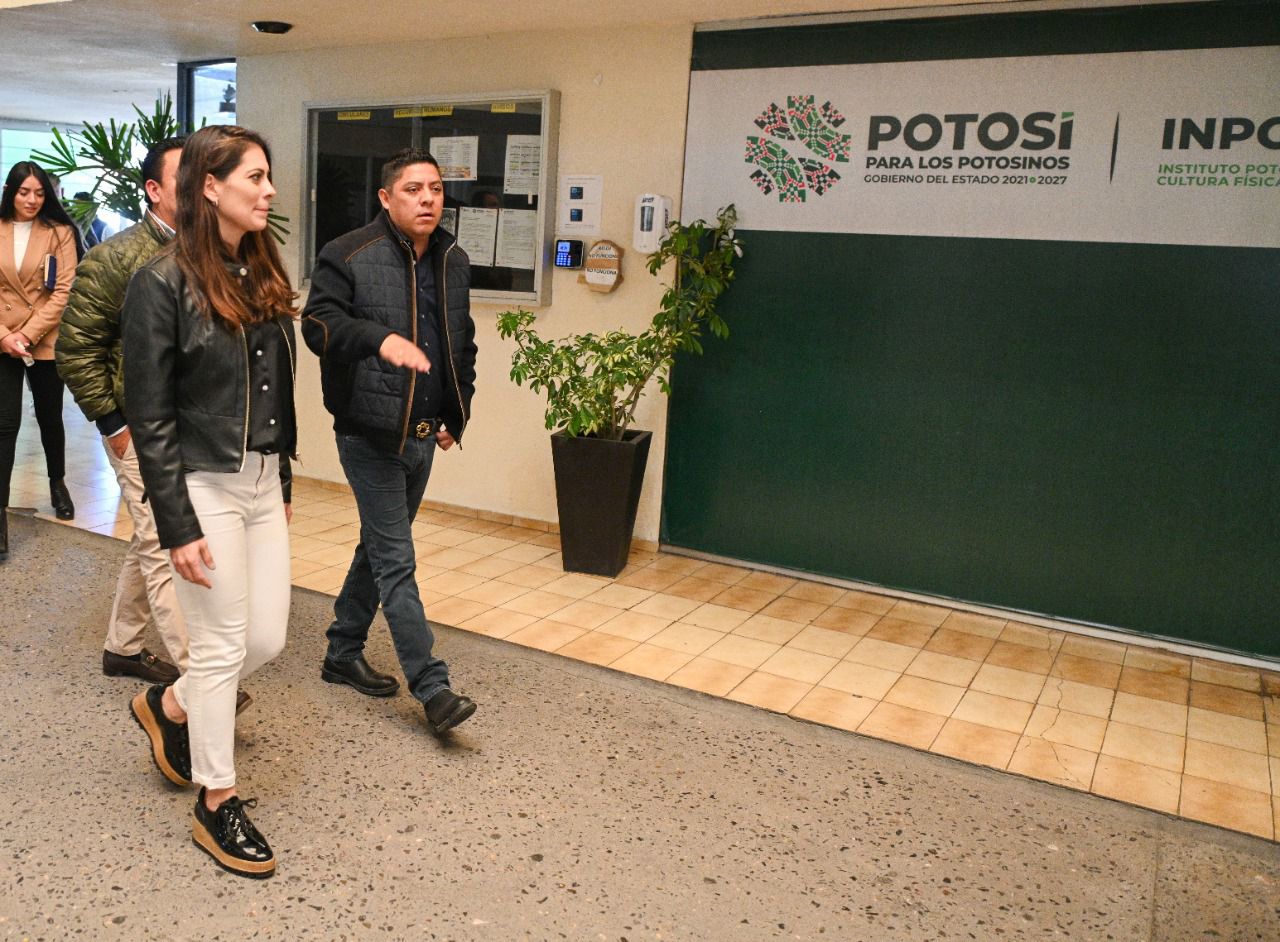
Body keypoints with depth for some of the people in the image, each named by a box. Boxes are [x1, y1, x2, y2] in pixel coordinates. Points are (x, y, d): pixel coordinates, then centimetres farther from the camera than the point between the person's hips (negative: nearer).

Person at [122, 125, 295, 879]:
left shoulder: (264, 272, 8)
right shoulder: (163, 283, -12)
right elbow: (150, 416, -13)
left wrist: (284, 482, 14)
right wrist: (177, 527, -15)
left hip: (264, 481, 7)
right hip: (204, 486, -7)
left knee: (268, 638, 10)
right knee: (223, 646, 2)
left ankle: (170, 707, 40)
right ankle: (217, 806, 21)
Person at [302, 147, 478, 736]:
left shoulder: (453, 262, 11)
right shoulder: (349, 255, -8)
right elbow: (318, 323, -17)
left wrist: (456, 415, 17)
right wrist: (380, 338, -35)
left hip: (423, 436, 7)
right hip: (371, 434, -7)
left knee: (379, 548, 17)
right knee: (396, 561, -6)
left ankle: (343, 654, 34)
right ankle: (432, 688, -1)